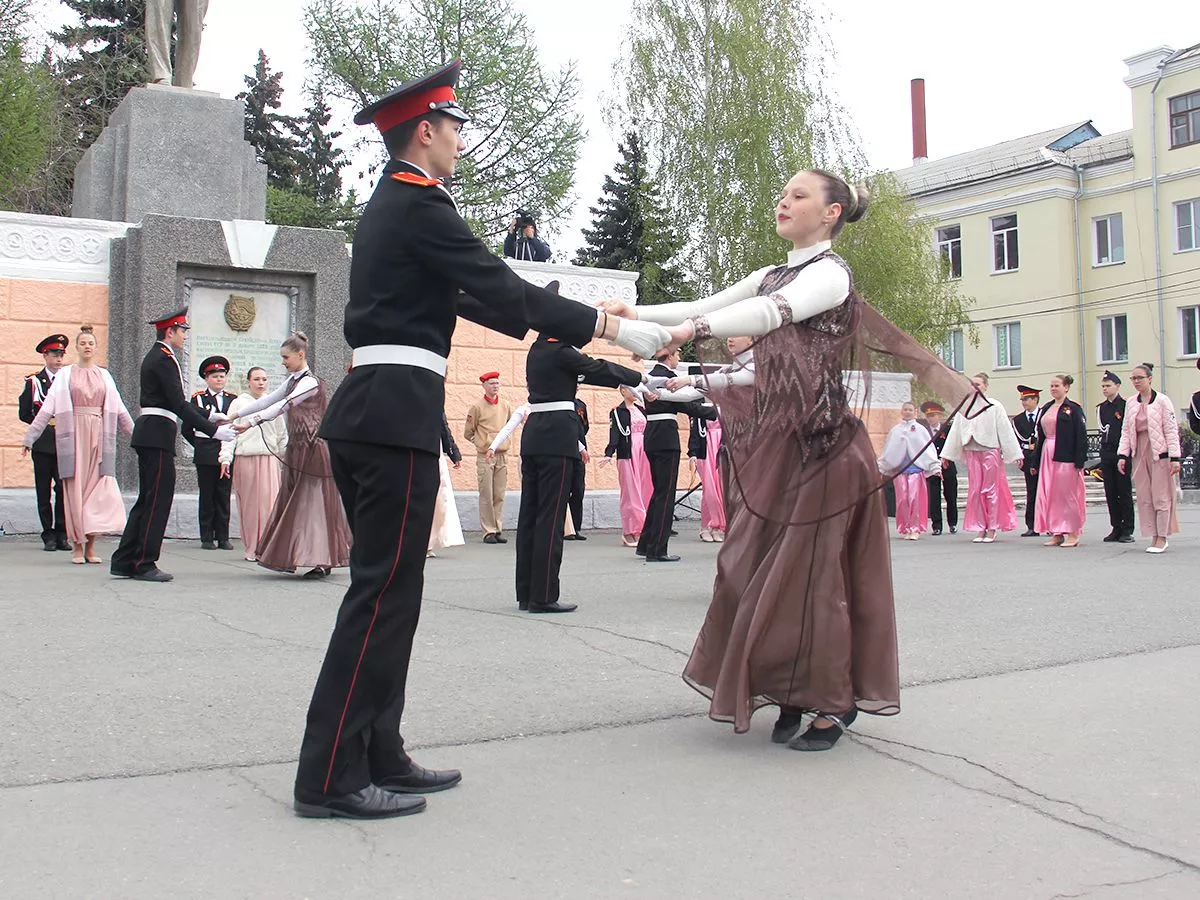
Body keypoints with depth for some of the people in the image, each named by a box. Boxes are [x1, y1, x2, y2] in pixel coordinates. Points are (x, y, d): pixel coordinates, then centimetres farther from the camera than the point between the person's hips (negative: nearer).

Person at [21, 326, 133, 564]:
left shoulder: (104, 375, 12)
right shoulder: (65, 375, 5)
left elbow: (119, 409, 14)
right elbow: (48, 407, 1)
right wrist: (30, 436, -5)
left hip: (99, 436, 2)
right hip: (74, 435, -2)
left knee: (98, 488, -4)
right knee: (75, 488, 0)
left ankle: (90, 545, 3)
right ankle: (77, 546, 7)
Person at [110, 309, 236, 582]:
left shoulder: (156, 357, 20)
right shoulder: (164, 359, -12)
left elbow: (174, 402, 24)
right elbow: (179, 405, -19)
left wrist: (209, 416, 23)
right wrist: (213, 430, -19)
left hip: (149, 434, 10)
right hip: (158, 434, -10)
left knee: (147, 499, 12)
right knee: (158, 499, -6)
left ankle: (124, 562, 14)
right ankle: (144, 564, -1)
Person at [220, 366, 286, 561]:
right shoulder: (238, 403, 6)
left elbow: (281, 434, 18)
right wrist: (226, 458, -5)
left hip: (269, 459, 1)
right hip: (245, 459, -1)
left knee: (269, 502, -8)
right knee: (249, 503, 1)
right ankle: (252, 548, 8)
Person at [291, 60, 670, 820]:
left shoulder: (392, 205, 20)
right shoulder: (419, 206, -10)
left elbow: (469, 295, 24)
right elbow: (502, 289, -13)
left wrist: (546, 321, 27)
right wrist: (610, 327, -7)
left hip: (370, 415, 10)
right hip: (396, 416, -10)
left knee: (387, 589, 12)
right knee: (384, 592, -6)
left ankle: (379, 757, 20)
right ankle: (332, 776, 0)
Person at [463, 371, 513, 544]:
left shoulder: (506, 406, 8)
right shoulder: (477, 407, -3)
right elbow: (468, 433, 5)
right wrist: (482, 443, 11)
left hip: (502, 456, 4)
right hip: (485, 457, -4)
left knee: (500, 496, 6)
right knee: (486, 496, -2)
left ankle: (499, 530, 11)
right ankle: (489, 531, 2)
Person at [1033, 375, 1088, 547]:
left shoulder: (1073, 409, -5)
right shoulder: (1046, 409, 14)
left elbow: (1081, 435, -9)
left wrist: (1079, 461, -16)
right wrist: (1036, 462, 13)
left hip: (1066, 456, -6)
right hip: (1047, 456, 7)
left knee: (1068, 494, -2)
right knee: (1049, 495, 6)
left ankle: (1073, 534, 6)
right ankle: (1057, 534, 13)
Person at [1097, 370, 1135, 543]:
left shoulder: (1126, 405, -4)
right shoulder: (1101, 408, 13)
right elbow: (1103, 430, 10)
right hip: (1106, 454, 5)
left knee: (1125, 493, -2)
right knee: (1110, 493, 7)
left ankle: (1127, 530, 3)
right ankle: (1116, 528, 13)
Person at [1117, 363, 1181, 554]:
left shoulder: (1162, 401, -6)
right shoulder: (1131, 403, 9)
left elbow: (1171, 430, -7)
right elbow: (1126, 431, 11)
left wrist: (1175, 457, -12)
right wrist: (1122, 455, 3)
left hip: (1159, 453, -5)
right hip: (1139, 454, 5)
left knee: (1161, 496, -2)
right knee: (1144, 498, 4)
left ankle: (1162, 537, 7)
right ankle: (1154, 536, 12)